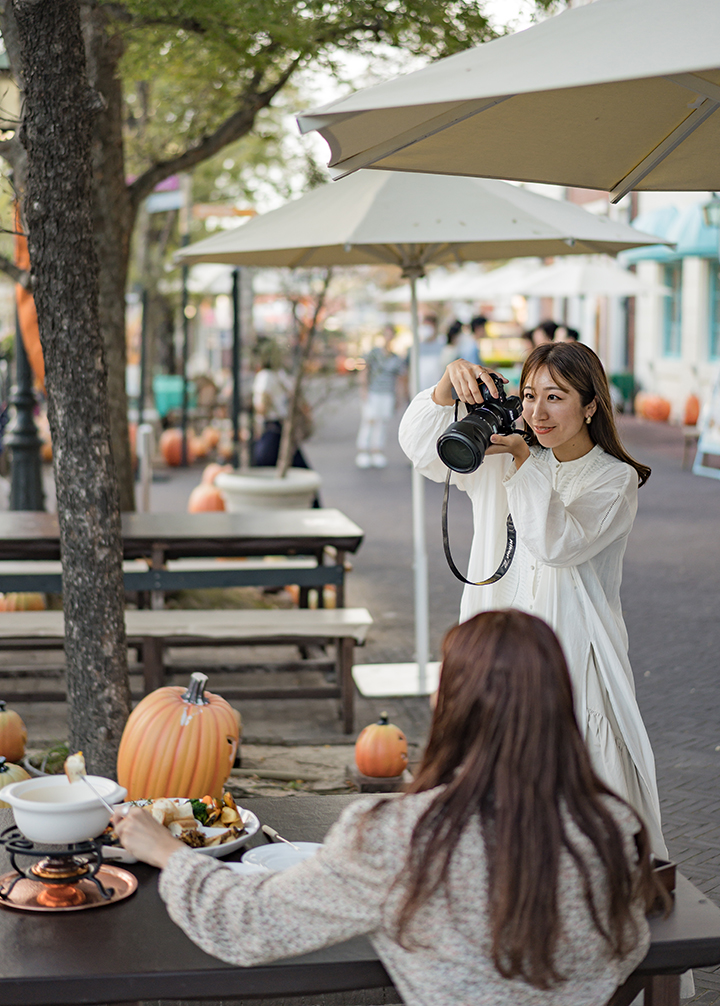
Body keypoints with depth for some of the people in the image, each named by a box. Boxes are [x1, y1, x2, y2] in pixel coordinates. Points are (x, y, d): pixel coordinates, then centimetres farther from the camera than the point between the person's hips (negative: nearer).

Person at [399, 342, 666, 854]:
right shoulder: (501, 460, 11)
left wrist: (525, 463, -21)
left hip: (575, 658, -3)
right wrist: (448, 384, -15)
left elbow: (558, 543, -16)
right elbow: (421, 448, 1)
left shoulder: (615, 479, -1)